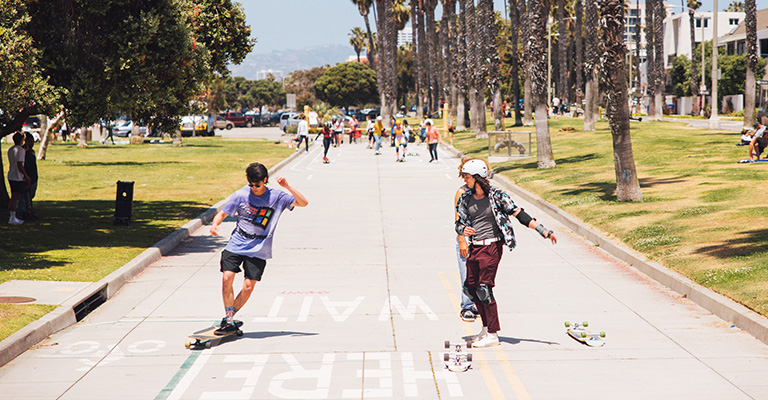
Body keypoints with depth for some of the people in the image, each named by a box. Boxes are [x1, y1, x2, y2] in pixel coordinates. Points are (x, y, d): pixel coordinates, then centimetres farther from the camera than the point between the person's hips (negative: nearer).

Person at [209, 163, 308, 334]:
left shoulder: (277, 197, -5)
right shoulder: (241, 194, -3)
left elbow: (304, 203, -11)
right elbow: (223, 213, 5)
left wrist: (287, 187, -23)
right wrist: (215, 224, -17)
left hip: (258, 250, -1)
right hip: (236, 245, 1)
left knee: (248, 286, -8)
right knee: (227, 278, -15)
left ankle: (228, 318, 12)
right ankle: (229, 321, -4)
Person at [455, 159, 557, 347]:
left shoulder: (496, 196, -9)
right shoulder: (466, 198, 6)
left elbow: (518, 214, -8)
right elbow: (459, 222, 12)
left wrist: (543, 231, -12)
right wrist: (463, 230, -13)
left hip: (491, 246, -6)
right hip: (474, 247, 7)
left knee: (484, 289, -11)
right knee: (470, 288, 10)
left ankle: (493, 335, -3)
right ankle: (486, 327, 27)